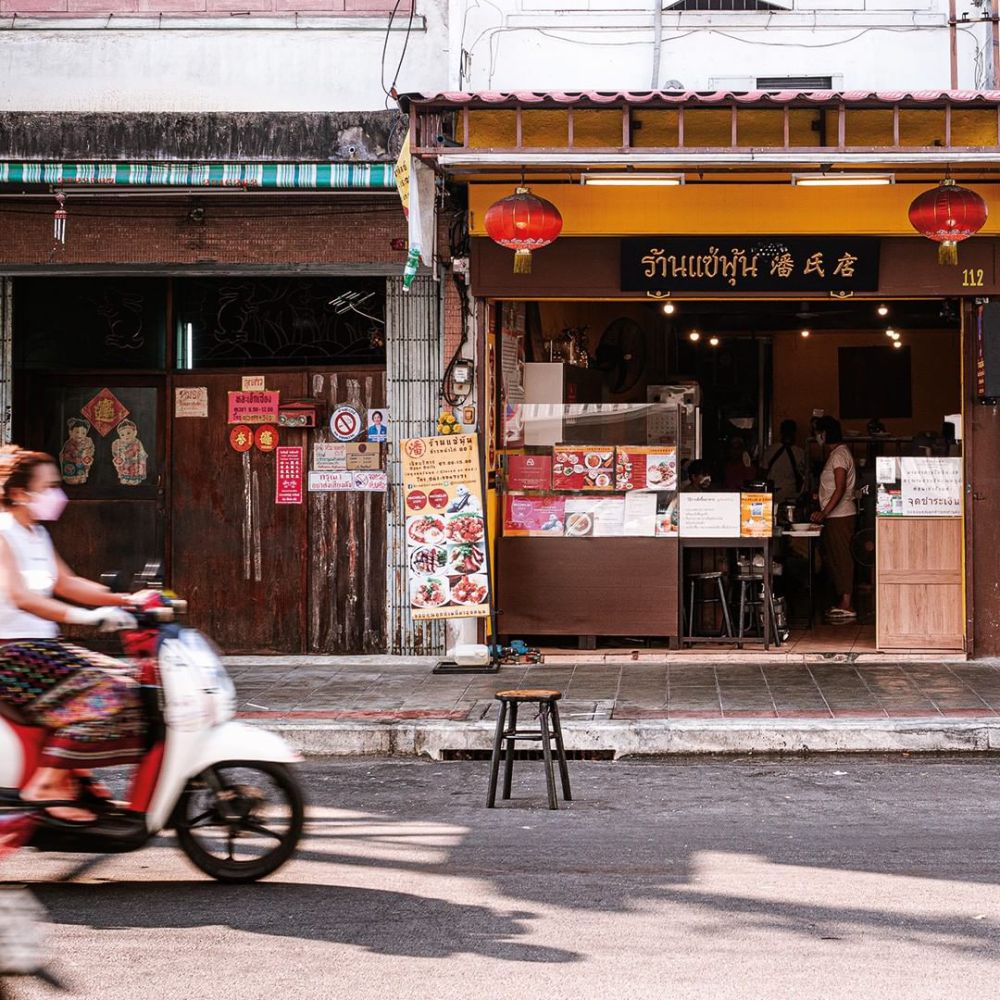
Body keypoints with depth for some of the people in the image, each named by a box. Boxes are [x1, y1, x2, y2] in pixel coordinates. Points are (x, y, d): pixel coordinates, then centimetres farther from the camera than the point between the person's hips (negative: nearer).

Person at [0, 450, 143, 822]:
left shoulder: (38, 534, 15)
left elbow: (66, 583, 21)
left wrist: (128, 600, 10)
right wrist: (87, 617, -36)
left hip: (43, 646, 10)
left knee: (125, 682, 4)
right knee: (99, 695, -25)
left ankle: (73, 777, 7)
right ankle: (47, 786, -21)